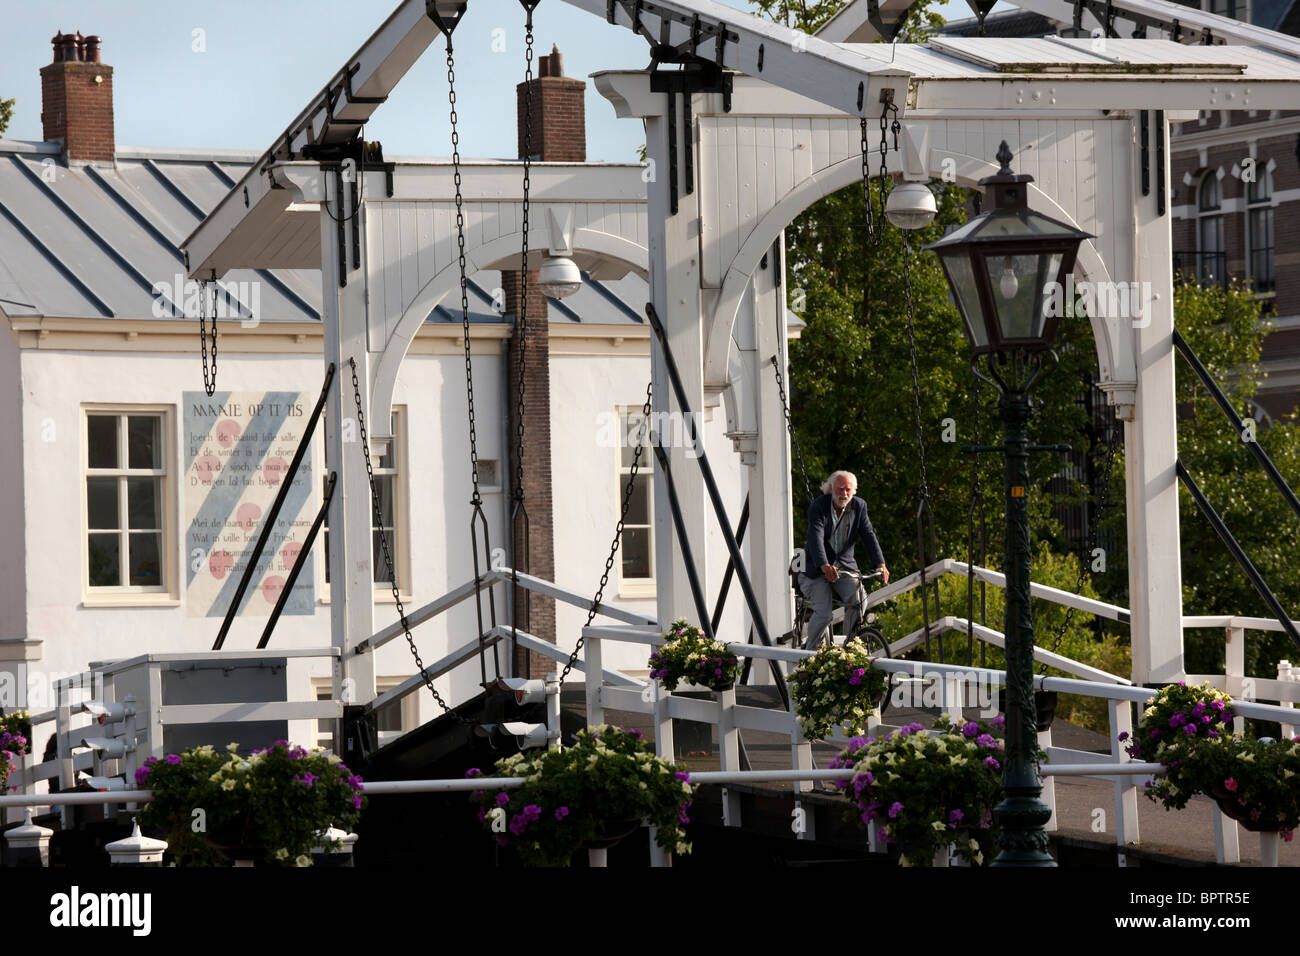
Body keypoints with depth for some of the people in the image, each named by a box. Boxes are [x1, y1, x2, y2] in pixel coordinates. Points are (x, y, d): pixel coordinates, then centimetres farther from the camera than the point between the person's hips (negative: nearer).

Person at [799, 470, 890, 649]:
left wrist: (880, 565, -25)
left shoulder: (859, 506, -2)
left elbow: (869, 536, -9)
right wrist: (825, 566, -44)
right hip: (818, 569, -3)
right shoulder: (818, 507, -14)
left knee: (858, 601, -21)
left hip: (844, 565, 3)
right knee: (823, 614, -16)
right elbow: (816, 538, -28)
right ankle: (810, 651, 6)